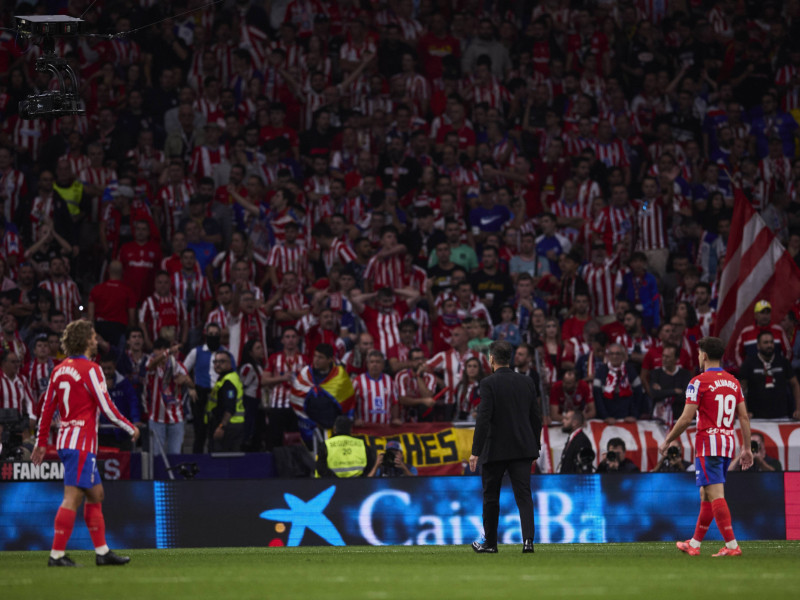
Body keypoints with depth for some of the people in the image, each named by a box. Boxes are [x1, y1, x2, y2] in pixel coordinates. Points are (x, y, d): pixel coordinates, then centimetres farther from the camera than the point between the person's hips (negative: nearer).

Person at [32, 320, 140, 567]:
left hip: (65, 441, 9)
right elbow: (107, 408, -12)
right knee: (72, 497, -10)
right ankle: (57, 554, -13)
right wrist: (131, 428, 1)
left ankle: (102, 552, 17)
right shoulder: (90, 370, -12)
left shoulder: (59, 369, 11)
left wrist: (41, 443, 19)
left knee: (96, 495, 14)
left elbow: (47, 408, 14)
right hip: (82, 444, -9)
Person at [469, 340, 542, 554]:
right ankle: (528, 539, -18)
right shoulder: (526, 382, 6)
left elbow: (483, 418, -15)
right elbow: (536, 417, 10)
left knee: (491, 497, 11)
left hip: (495, 449, -4)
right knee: (524, 495, -1)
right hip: (522, 448, 4)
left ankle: (490, 542, 20)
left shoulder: (489, 384, -10)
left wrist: (475, 452, -13)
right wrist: (534, 446, 19)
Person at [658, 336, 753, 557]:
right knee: (706, 494, 16)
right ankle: (694, 544, 23)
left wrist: (667, 441, 0)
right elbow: (744, 417, 9)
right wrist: (746, 448, 12)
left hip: (708, 444, -7)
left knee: (716, 495, -9)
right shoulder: (733, 382, 11)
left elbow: (686, 418, -11)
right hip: (728, 443, 7)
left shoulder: (699, 382, -9)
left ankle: (732, 545, -17)